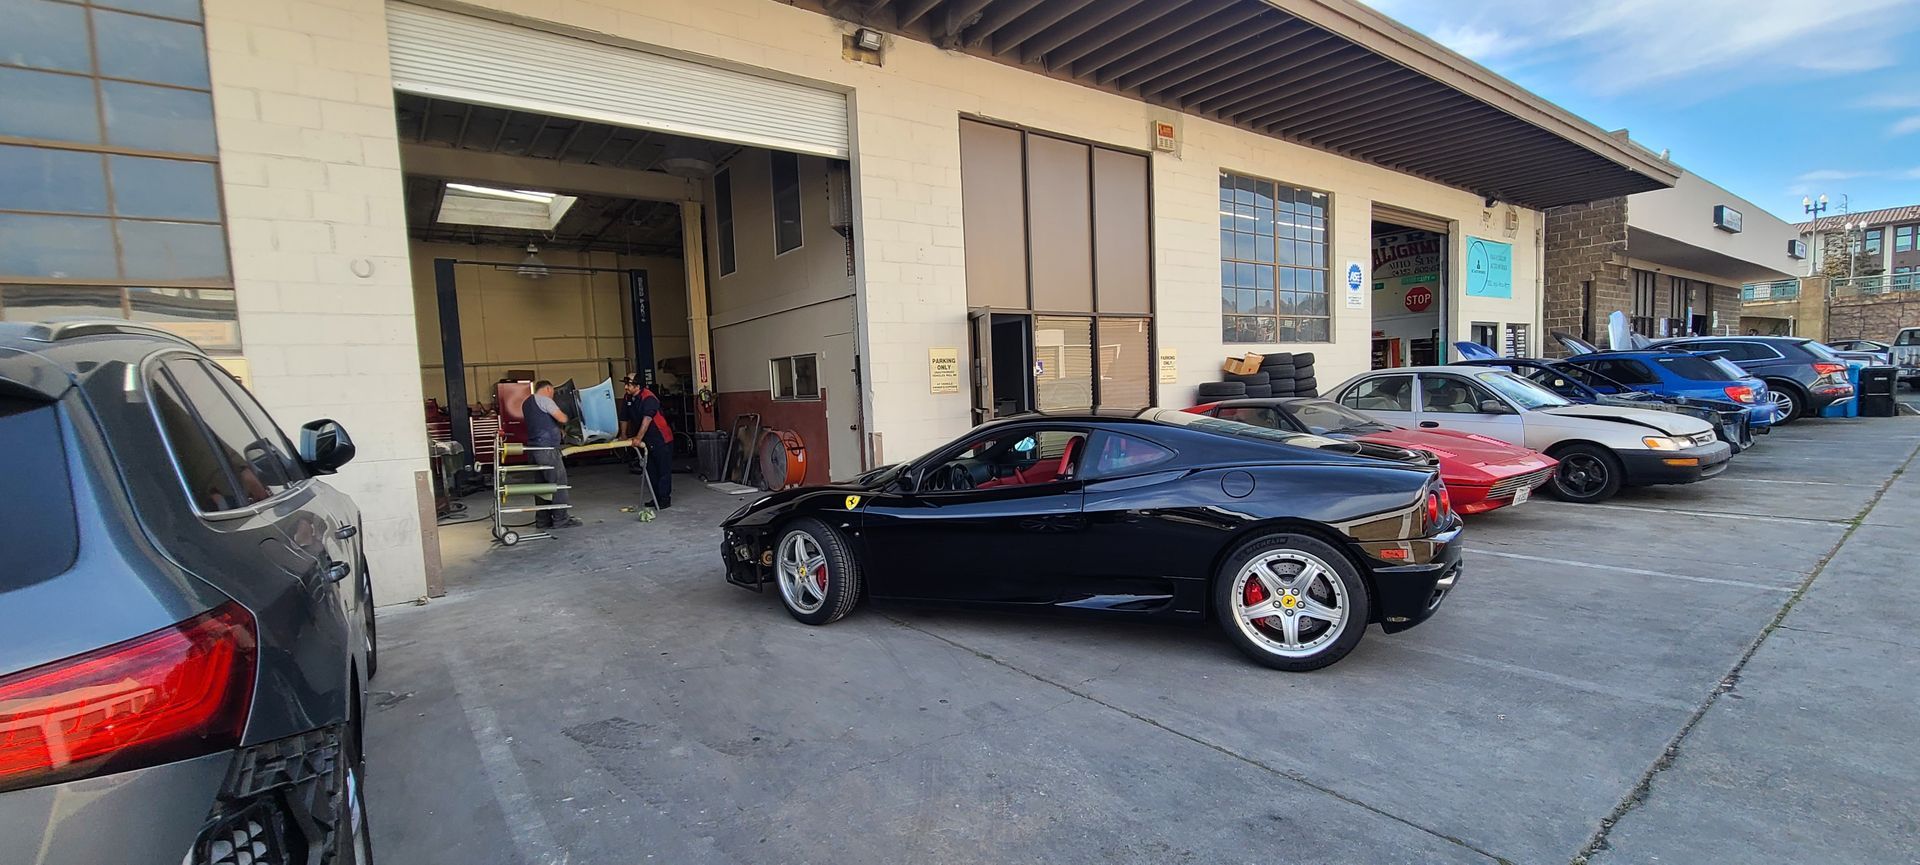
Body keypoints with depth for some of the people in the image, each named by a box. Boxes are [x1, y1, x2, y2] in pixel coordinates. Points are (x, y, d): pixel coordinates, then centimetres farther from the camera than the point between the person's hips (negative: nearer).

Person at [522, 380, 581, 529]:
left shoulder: (527, 403, 19)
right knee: (559, 482, -4)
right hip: (547, 448, -9)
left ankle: (542, 520, 14)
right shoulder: (544, 400, -9)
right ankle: (561, 519, -2)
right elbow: (562, 418, -14)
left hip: (533, 447, 9)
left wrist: (558, 429, 18)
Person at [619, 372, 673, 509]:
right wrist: (623, 436, 14)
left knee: (663, 470, -3)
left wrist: (638, 438, -35)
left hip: (661, 440, -8)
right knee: (650, 471, 12)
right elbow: (624, 418, 14)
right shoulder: (627, 399, 5)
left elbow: (647, 419, -30)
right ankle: (656, 498, 20)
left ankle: (665, 499, 1)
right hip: (646, 441, 8)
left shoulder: (648, 398, -20)